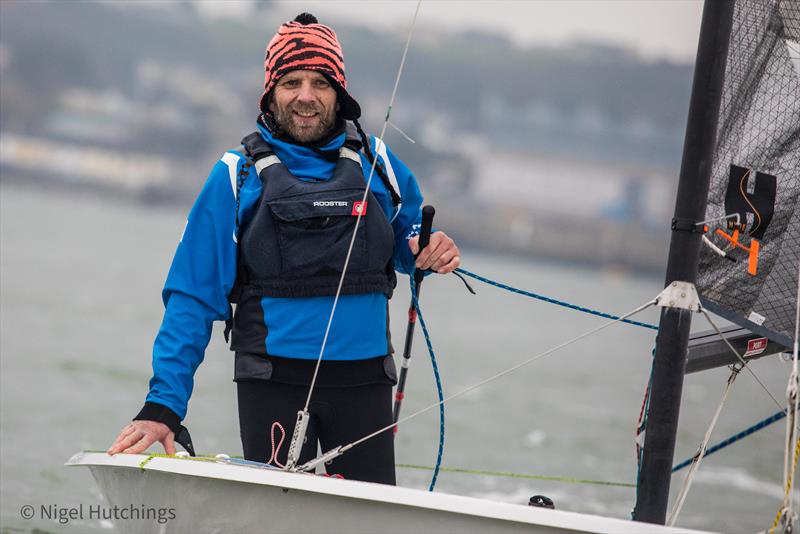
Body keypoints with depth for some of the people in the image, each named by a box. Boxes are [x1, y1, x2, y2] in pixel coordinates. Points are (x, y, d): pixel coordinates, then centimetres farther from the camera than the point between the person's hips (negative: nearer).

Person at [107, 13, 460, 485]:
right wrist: (163, 406, -8)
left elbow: (407, 241, 23)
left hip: (364, 380, 2)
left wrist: (430, 250, -2)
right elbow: (193, 299, -1)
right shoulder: (238, 176, 1)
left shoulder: (375, 162, 7)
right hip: (274, 386, -2)